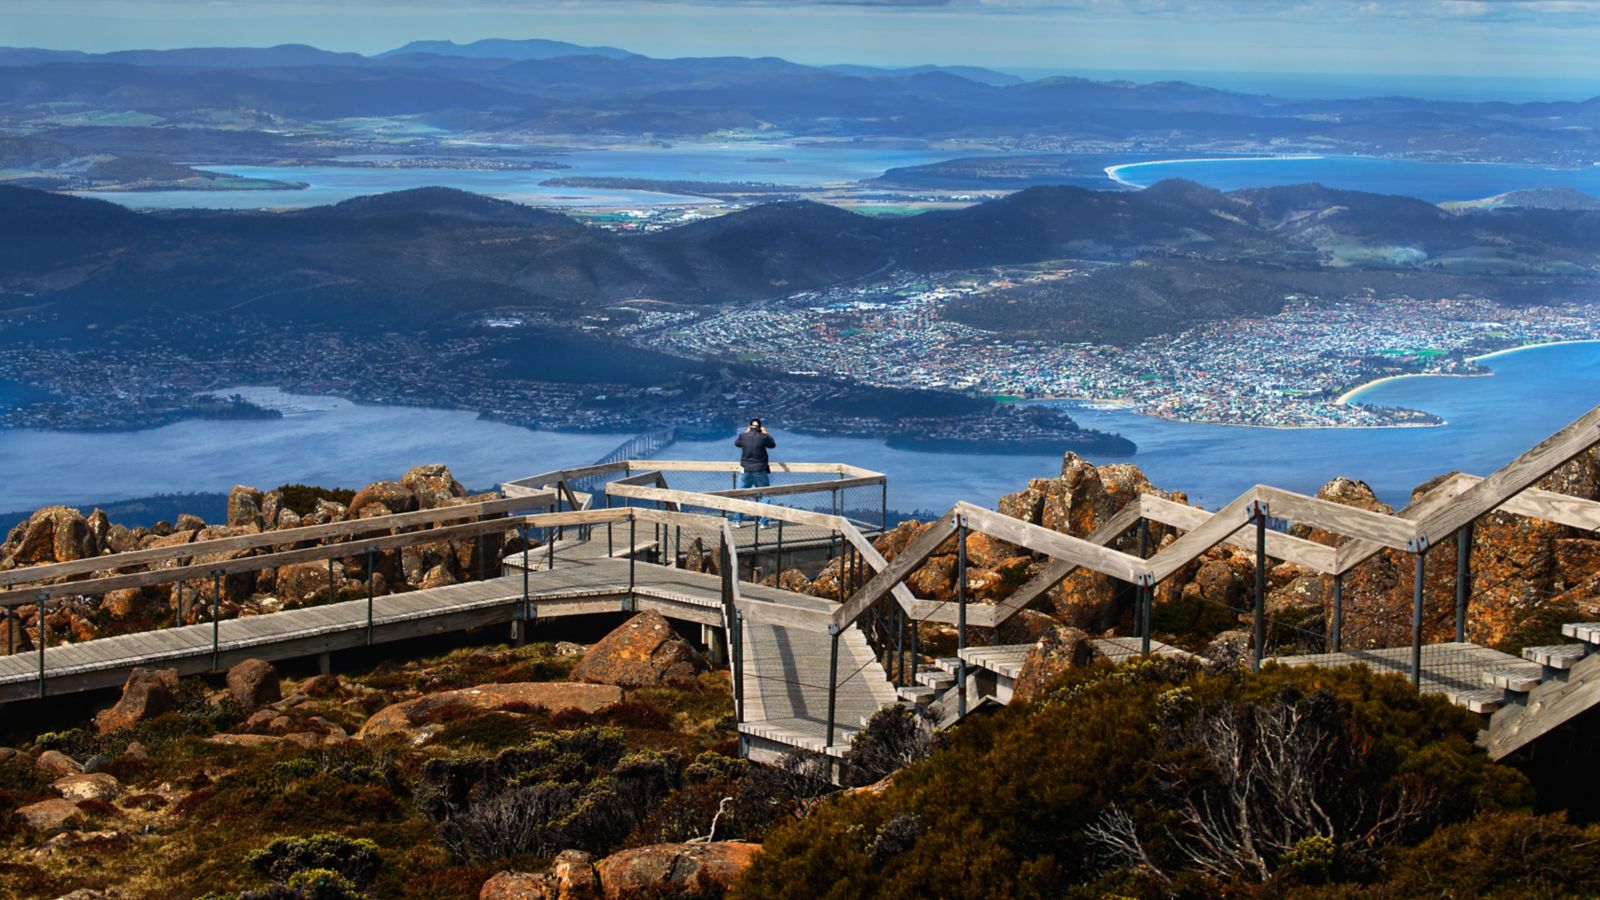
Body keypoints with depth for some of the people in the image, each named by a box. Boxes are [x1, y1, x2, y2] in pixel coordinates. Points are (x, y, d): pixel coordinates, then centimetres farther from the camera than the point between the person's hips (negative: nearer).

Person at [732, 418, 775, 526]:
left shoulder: (743, 436, -5)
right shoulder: (763, 437, -9)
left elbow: (736, 443, 16)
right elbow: (772, 444, 10)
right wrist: (766, 434, 20)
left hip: (745, 471, 1)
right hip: (760, 471, -1)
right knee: (764, 496, 10)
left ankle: (737, 521, 15)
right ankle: (764, 521, 7)